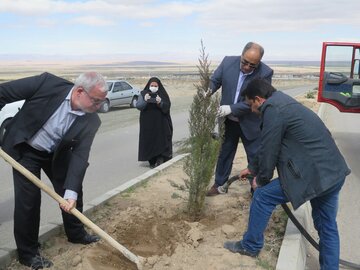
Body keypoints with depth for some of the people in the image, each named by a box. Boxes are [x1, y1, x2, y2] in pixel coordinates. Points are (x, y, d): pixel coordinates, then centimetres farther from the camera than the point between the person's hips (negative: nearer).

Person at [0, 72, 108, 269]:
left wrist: (71, 192, -34)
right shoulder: (48, 83, -31)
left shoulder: (91, 121, -22)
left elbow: (80, 155, -24)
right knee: (28, 198, -6)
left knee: (73, 193, 10)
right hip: (24, 149, -3)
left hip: (56, 154, 4)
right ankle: (28, 253, 13)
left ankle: (76, 234, 36)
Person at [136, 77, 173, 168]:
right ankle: (152, 161, 9)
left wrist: (160, 102, -26)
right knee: (149, 141, 0)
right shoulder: (143, 94, 2)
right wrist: (145, 101, -26)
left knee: (161, 140, -6)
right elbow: (138, 106, -7)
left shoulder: (162, 94, 1)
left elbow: (167, 107, -6)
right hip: (147, 124, 1)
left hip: (161, 124, 0)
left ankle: (160, 159, 1)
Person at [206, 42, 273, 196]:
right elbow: (214, 81, -3)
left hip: (250, 123, -3)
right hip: (228, 121, 3)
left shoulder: (265, 73, -21)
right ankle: (219, 184, 34)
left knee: (256, 157, 7)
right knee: (224, 153, 17)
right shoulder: (228, 62, -12)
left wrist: (232, 108, -31)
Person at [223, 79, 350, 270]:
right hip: (334, 172, 10)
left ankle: (250, 246, 23)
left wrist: (261, 179, 8)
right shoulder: (284, 103, 19)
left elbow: (269, 150, -9)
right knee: (327, 226, 19)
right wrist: (252, 168, 35)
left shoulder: (273, 109, -13)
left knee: (262, 196, 6)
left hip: (315, 174, -9)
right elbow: (268, 146, 27)